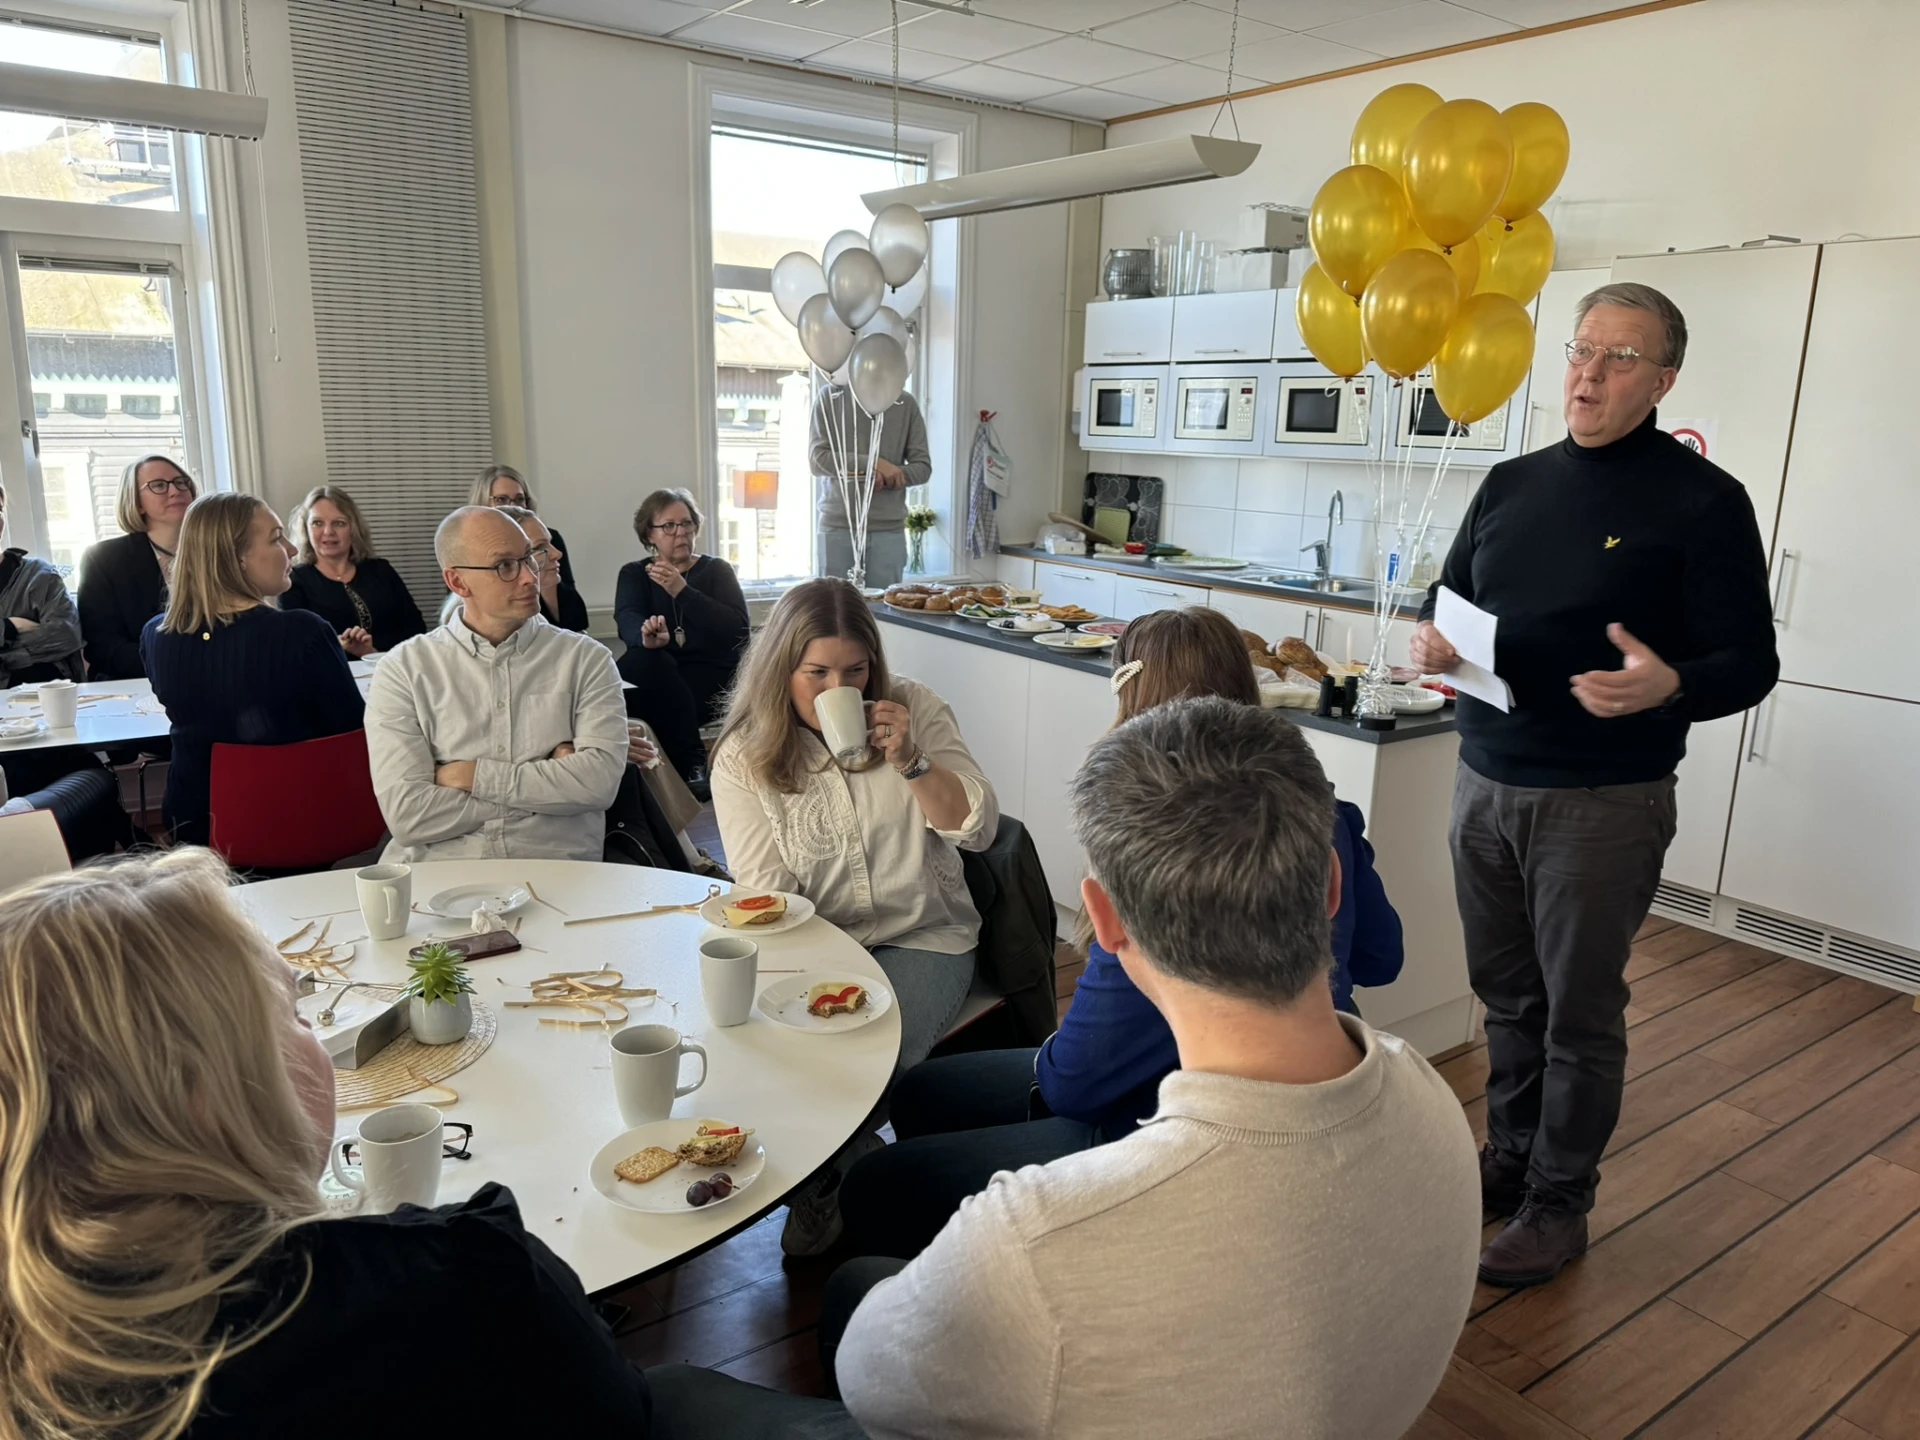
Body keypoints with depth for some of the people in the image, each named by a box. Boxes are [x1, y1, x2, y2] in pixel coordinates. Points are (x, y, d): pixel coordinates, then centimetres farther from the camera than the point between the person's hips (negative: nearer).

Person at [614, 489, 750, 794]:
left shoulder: (716, 570, 10)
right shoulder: (634, 574, 14)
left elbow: (738, 628, -8)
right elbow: (627, 619, -10)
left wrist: (683, 591, -18)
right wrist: (646, 636, -35)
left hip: (713, 679, -2)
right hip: (660, 677, 2)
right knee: (644, 661, -32)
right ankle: (693, 763, -24)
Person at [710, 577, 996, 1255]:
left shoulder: (914, 709, -1)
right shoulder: (744, 755, -2)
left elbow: (978, 829, -4)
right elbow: (767, 898, -5)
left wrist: (910, 760, -19)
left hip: (922, 938, 0)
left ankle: (826, 1184, 9)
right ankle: (858, 1169, 4)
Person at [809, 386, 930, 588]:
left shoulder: (906, 404, 7)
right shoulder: (830, 397, 4)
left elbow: (923, 467, 5)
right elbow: (818, 460, -3)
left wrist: (885, 478, -15)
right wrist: (873, 463, -15)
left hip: (888, 530, 1)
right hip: (837, 528, -1)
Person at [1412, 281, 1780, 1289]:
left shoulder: (1702, 501, -6)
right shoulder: (1511, 485, 10)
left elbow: (1750, 663, -7)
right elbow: (1450, 601, 17)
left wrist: (1668, 686, -29)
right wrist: (1432, 640, -7)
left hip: (1606, 802, -5)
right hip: (1486, 783, 5)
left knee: (1580, 1009, 7)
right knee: (1507, 993, 16)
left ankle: (1557, 1202, 24)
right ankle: (1510, 1158, 34)